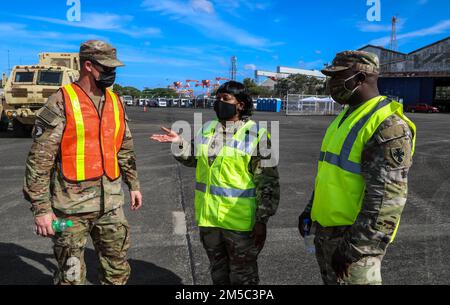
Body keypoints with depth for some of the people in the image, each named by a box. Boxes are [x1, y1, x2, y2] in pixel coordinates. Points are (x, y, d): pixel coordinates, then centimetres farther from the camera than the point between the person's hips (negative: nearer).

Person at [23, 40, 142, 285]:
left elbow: (125, 149, 17)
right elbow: (39, 161, -12)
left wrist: (133, 185, 17)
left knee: (118, 271, 15)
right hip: (72, 205, -5)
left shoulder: (115, 102, 7)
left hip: (110, 203, 5)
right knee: (71, 276, 10)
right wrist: (41, 208, -13)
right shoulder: (61, 104, -11)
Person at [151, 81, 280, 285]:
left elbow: (267, 181, -11)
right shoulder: (208, 129, 6)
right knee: (218, 273, 23)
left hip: (239, 221, -5)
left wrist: (262, 220, -13)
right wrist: (180, 143, 1)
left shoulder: (256, 134, -11)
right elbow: (194, 158, 20)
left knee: (243, 277, 12)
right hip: (208, 217, 6)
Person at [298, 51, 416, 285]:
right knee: (331, 280, 20)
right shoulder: (345, 116, 11)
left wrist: (354, 247, -23)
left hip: (355, 235, -9)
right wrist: (310, 209, 19)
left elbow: (387, 197, -23)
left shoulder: (388, 126, -18)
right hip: (325, 229, 9)